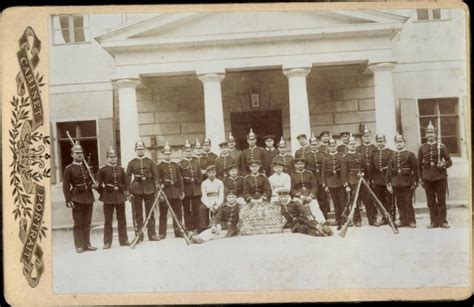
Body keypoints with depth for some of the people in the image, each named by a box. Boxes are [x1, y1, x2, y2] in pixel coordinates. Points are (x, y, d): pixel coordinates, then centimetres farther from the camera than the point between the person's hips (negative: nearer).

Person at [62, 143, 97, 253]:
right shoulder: (68, 169, -4)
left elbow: (92, 180, 26)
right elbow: (66, 186, -8)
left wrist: (94, 185, 3)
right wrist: (68, 200, -16)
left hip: (89, 197, 5)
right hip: (77, 198, -5)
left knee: (87, 223, 10)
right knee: (78, 223, -1)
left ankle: (87, 244, 17)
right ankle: (79, 246, 5)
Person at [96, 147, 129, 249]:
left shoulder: (121, 170, 7)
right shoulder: (102, 170, -2)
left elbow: (125, 183, 15)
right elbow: (99, 185, 0)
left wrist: (123, 192, 5)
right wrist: (104, 194, -1)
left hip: (120, 197, 3)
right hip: (108, 198, -3)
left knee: (122, 219, 7)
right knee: (108, 221, 1)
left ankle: (123, 240, 15)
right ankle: (107, 242, 7)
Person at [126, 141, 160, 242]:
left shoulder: (150, 162, 9)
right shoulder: (132, 163, 7)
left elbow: (155, 176, 6)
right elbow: (127, 178, 4)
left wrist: (156, 189, -3)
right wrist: (130, 192, -3)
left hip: (149, 190, 1)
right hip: (137, 191, -1)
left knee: (150, 213, 4)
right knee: (138, 214, 3)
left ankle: (152, 234, 9)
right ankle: (139, 236, 8)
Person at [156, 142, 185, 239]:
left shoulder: (175, 165, 13)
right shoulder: (160, 166, 1)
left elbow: (180, 179, 12)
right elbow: (158, 181, -5)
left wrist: (182, 191, 5)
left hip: (176, 192, 4)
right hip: (165, 192, -4)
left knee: (178, 213, 5)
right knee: (163, 214, 0)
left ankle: (178, 232, 13)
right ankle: (162, 234, 6)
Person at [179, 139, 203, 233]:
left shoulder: (196, 163, 16)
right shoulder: (180, 164, 4)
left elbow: (200, 175, 16)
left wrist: (198, 181, -1)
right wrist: (186, 180, -13)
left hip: (196, 190, 3)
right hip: (186, 190, -3)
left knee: (196, 209, 1)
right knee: (187, 210, 0)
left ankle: (197, 228, 6)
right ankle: (188, 229, 4)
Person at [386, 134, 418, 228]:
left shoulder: (410, 154, 1)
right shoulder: (392, 155, 9)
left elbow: (415, 169, -2)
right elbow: (389, 170, 7)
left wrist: (414, 182, -8)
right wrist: (388, 183, 1)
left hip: (406, 182, -3)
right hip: (396, 183, 3)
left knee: (408, 202, -2)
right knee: (400, 203, 7)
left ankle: (411, 220, 7)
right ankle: (403, 220, 15)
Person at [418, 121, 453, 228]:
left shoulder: (441, 146, 3)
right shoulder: (422, 148, 7)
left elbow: (449, 161, 5)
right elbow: (419, 165, 10)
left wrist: (443, 164, -17)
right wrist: (421, 179, 7)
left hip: (440, 177, -1)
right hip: (427, 179, 1)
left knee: (441, 200, 3)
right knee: (431, 202, 4)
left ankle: (442, 221, 11)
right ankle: (434, 221, 12)